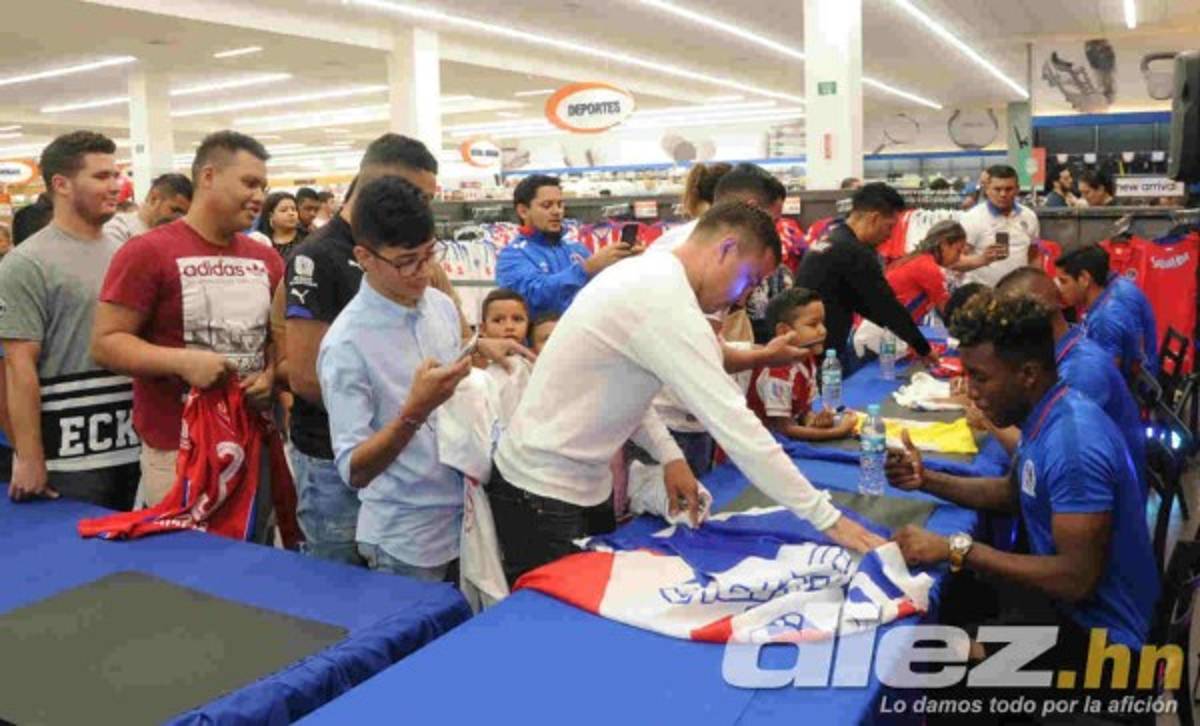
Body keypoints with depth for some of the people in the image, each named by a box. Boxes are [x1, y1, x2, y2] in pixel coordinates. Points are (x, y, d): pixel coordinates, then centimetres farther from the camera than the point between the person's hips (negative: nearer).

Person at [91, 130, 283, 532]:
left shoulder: (266, 260, 8)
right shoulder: (146, 251, -8)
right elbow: (106, 342, -10)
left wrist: (271, 375, -3)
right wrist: (182, 360, -24)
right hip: (178, 451, -5)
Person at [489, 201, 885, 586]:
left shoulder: (646, 273, 5)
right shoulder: (668, 304, -25)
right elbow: (734, 423, -27)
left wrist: (669, 455, 2)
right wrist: (828, 519, -21)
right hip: (544, 490, -9)